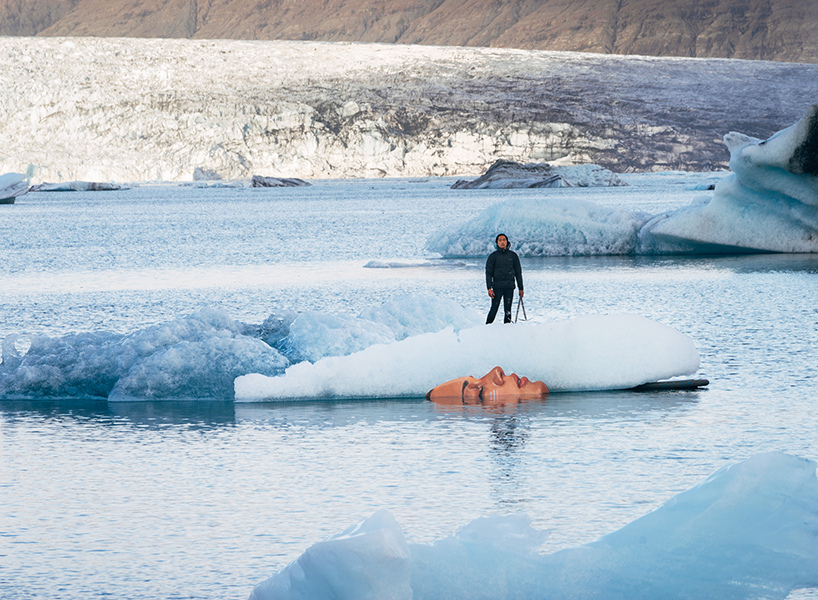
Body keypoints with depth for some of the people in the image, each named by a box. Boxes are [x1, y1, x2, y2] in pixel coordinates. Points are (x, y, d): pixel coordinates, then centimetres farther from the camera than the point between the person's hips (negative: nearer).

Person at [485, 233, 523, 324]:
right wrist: (489, 288, -9)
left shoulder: (513, 256, 10)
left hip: (509, 287, 2)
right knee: (494, 308, -7)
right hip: (497, 286, -2)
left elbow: (518, 272, 14)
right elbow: (488, 273, 2)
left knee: (508, 310, 0)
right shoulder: (493, 256, 5)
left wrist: (521, 288, 11)